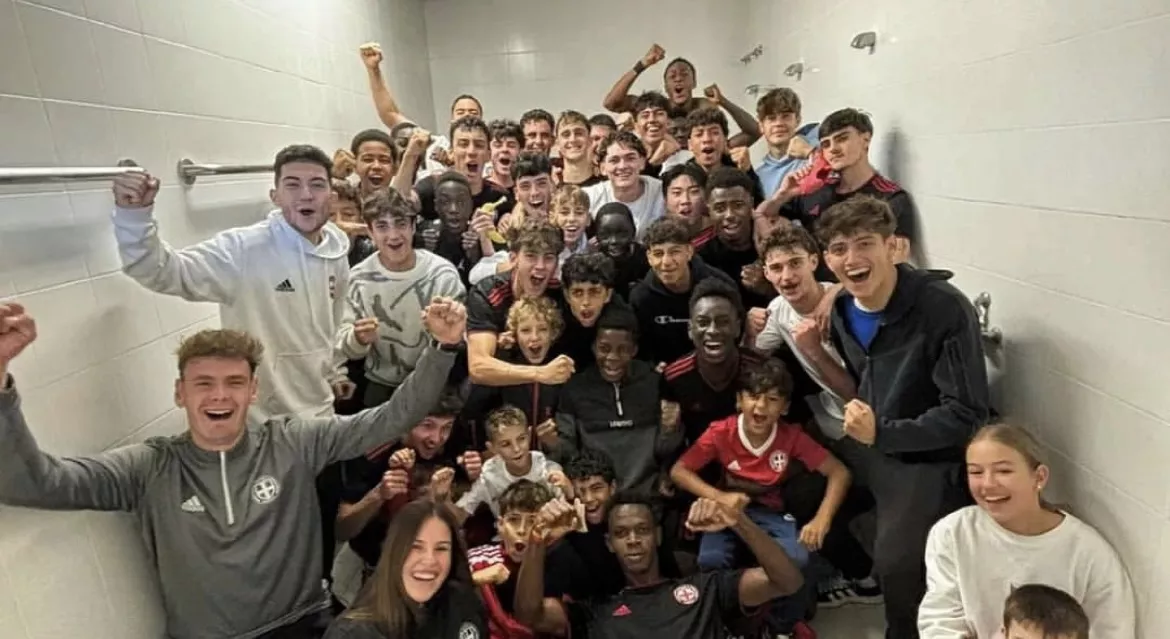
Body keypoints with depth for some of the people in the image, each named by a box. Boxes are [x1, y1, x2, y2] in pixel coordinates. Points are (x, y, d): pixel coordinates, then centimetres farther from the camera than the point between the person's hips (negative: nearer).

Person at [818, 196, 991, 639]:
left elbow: (967, 415, -25)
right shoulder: (842, 308, -3)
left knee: (898, 564, -15)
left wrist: (881, 434, -31)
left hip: (934, 456, -7)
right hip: (872, 445, 8)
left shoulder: (945, 309, -25)